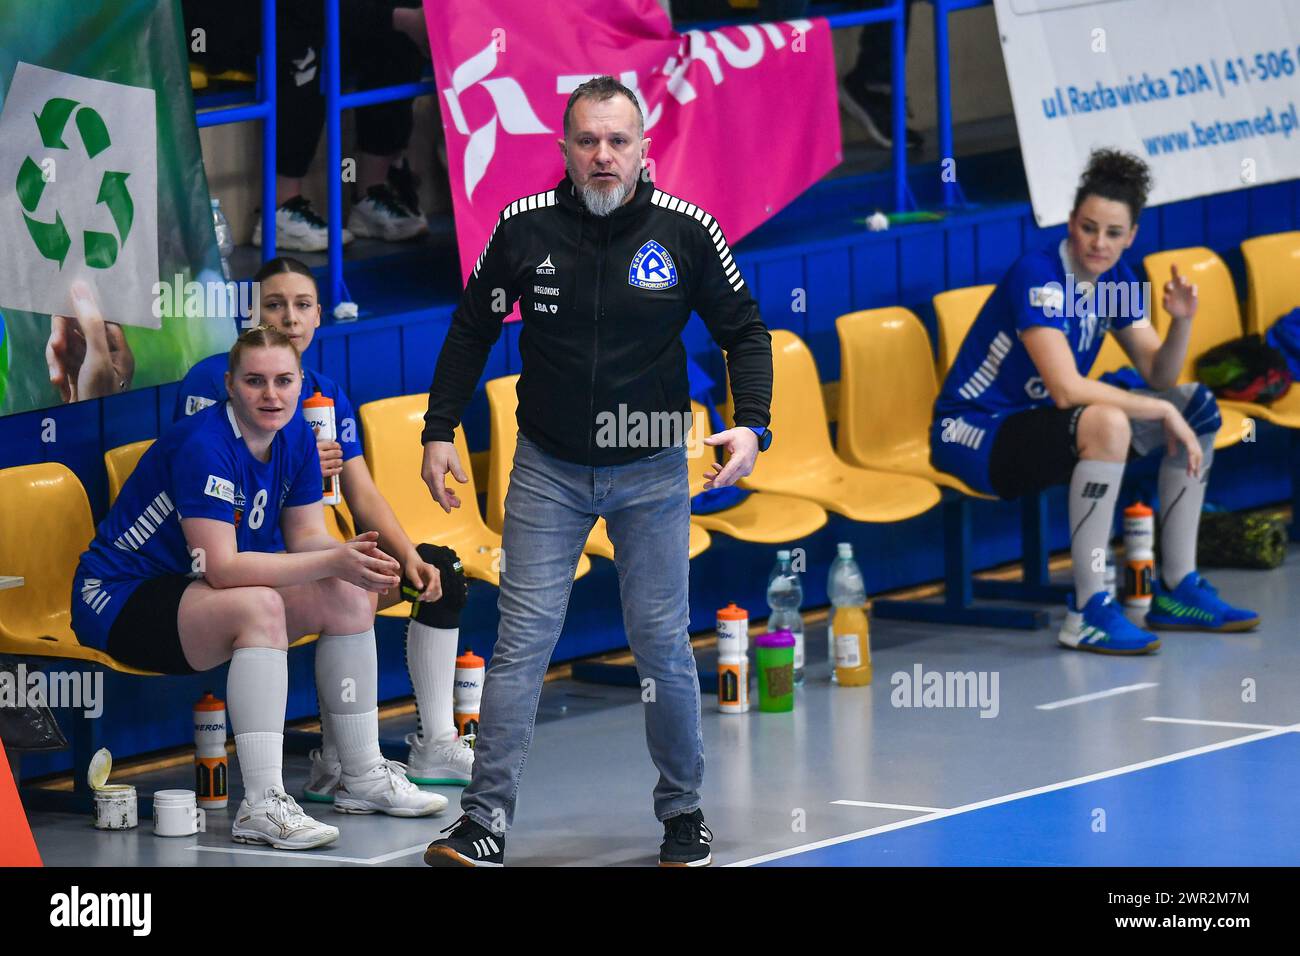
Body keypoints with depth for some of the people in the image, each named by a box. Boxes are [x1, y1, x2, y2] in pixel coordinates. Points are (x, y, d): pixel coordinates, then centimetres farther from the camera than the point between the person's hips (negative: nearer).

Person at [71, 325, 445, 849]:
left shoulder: (295, 436, -1)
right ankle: (261, 807, -38)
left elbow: (305, 537, 3)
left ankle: (362, 776, 7)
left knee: (351, 596, -2)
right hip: (118, 601, -9)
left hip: (194, 590, 9)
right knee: (260, 606, -35)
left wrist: (352, 556, -21)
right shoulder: (203, 445, -27)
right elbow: (222, 567, -32)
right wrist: (333, 562, -35)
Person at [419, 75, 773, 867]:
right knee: (522, 644, -4)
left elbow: (744, 330, 2)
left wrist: (751, 425, -12)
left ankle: (683, 815, 21)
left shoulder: (686, 230, -10)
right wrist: (440, 430, 1)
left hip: (652, 473, 0)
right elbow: (472, 329, 6)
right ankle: (485, 825, -3)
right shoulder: (526, 227, -8)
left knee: (664, 647, 5)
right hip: (549, 472, 0)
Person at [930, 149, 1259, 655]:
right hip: (974, 435, -9)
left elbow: (1158, 375, 4)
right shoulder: (1038, 276, -24)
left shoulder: (1113, 277, 2)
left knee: (1199, 405, 6)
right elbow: (1066, 389, -33)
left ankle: (1177, 589, 8)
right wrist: (1163, 412, -28)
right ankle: (1088, 613, -32)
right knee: (1107, 423, -37)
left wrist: (1181, 323, -17)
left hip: (1037, 420, 9)